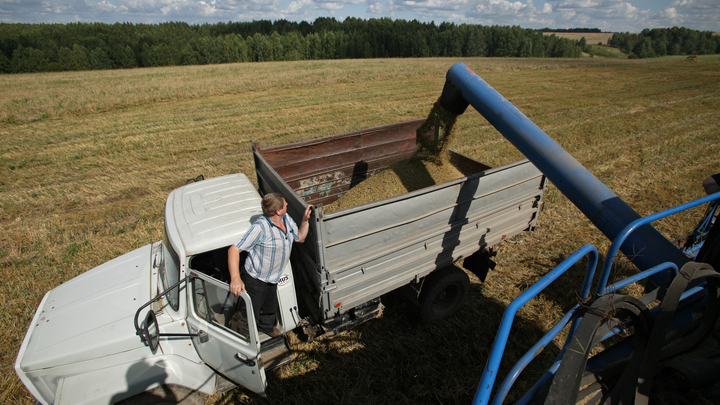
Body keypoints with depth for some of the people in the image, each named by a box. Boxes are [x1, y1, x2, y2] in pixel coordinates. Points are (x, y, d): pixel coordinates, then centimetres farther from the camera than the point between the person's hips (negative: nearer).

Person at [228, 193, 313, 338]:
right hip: (255, 280, -7)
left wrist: (305, 219, -8)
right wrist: (235, 278, -42)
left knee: (271, 307, 30)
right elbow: (234, 250, -32)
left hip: (273, 279, 7)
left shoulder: (286, 219, -7)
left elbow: (300, 238, 8)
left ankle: (267, 326, 61)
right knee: (251, 314, 11)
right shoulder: (260, 228, -32)